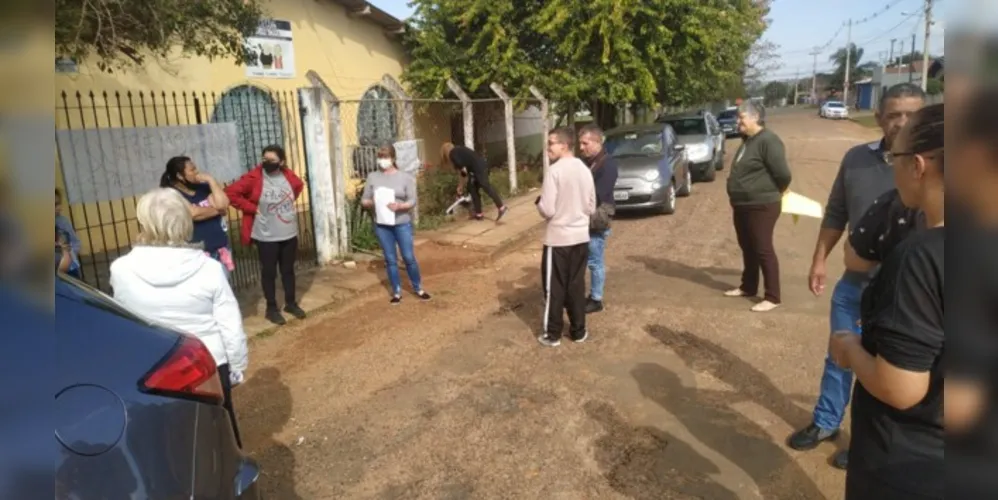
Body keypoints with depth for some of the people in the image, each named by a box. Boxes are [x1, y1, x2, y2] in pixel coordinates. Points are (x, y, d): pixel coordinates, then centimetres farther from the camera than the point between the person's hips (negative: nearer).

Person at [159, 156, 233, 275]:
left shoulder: (202, 187, 8)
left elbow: (223, 204, -4)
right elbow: (195, 213, -20)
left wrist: (211, 180, -7)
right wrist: (217, 210, -4)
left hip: (220, 249, 6)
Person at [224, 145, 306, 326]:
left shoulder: (288, 175, 0)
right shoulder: (254, 178, -15)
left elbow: (299, 185, 22)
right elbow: (230, 193, -16)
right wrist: (251, 208, -16)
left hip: (289, 234, 4)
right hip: (266, 236, -4)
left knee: (288, 270, 16)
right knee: (269, 272, 6)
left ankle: (291, 303, 31)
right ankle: (271, 308, 20)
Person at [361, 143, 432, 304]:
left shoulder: (405, 177, -2)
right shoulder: (372, 177, 3)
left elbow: (412, 201, -5)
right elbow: (364, 200, 5)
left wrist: (399, 206, -24)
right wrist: (371, 203, -17)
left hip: (402, 224, -2)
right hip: (381, 225, 2)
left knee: (409, 258, 3)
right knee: (390, 260, 8)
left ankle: (418, 289, 22)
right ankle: (397, 292, 21)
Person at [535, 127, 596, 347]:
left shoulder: (554, 170, -16)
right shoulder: (585, 170, 4)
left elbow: (547, 210, -17)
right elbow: (591, 207, 10)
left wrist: (539, 202, 3)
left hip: (558, 238, -6)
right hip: (581, 236, 6)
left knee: (554, 287, 5)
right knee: (576, 285, 14)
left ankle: (552, 334, 14)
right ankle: (578, 331, 22)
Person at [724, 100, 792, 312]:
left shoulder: (768, 140, -18)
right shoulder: (748, 140, 12)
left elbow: (783, 174, -20)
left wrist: (774, 193, -4)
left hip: (761, 206, -9)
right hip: (742, 205, 9)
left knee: (763, 250, -4)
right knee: (747, 248, 18)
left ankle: (772, 297, 4)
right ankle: (748, 287, 32)